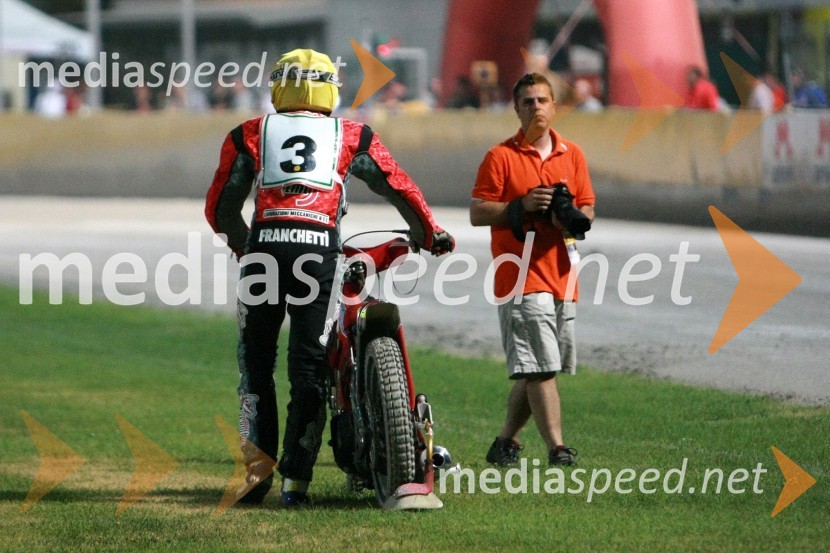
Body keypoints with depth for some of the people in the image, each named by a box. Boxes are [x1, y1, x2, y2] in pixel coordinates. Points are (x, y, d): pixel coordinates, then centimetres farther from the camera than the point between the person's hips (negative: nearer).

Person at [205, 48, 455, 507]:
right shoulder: (352, 137, 20)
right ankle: (296, 477, 1)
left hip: (264, 242, 0)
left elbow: (220, 207, 18)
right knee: (307, 362, 5)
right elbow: (399, 189, 25)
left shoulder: (249, 134, 19)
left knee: (256, 357, 11)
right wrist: (430, 235, 41)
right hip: (319, 245, 0)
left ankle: (258, 463, -1)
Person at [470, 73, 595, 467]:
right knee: (539, 368, -12)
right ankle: (556, 447, -16)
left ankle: (506, 442, 23)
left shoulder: (572, 155, 13)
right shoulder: (501, 157, -2)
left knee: (534, 372, 10)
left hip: (560, 276, 6)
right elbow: (477, 213, -5)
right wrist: (521, 206, -18)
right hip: (519, 278, -6)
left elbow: (588, 209, 18)